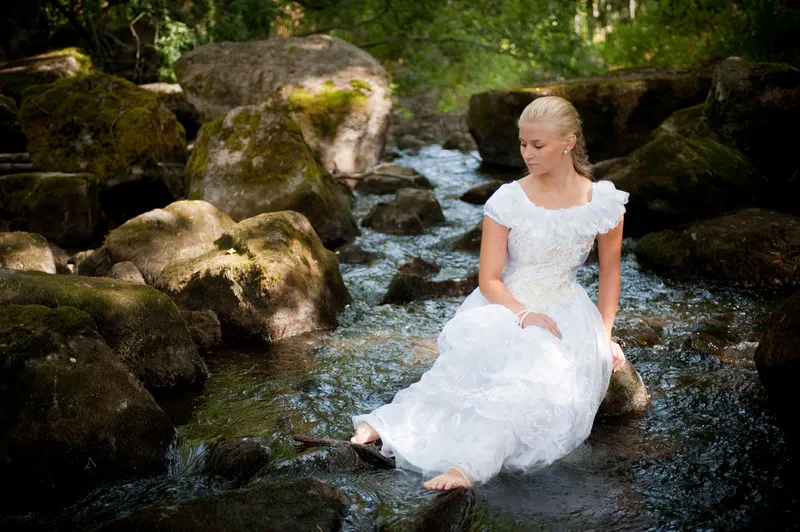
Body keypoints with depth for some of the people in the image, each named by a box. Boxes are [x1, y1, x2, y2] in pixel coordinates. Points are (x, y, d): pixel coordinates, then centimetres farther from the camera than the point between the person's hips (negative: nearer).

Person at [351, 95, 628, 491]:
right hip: (503, 306, 0)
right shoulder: (509, 200, 0)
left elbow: (610, 270, 16)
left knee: (537, 371, -36)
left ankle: (469, 464, -54)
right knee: (475, 356, -36)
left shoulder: (604, 202, 2)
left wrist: (605, 335, 8)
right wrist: (525, 314, -21)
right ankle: (383, 424, -47)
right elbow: (489, 279, -3)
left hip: (564, 313, 0)